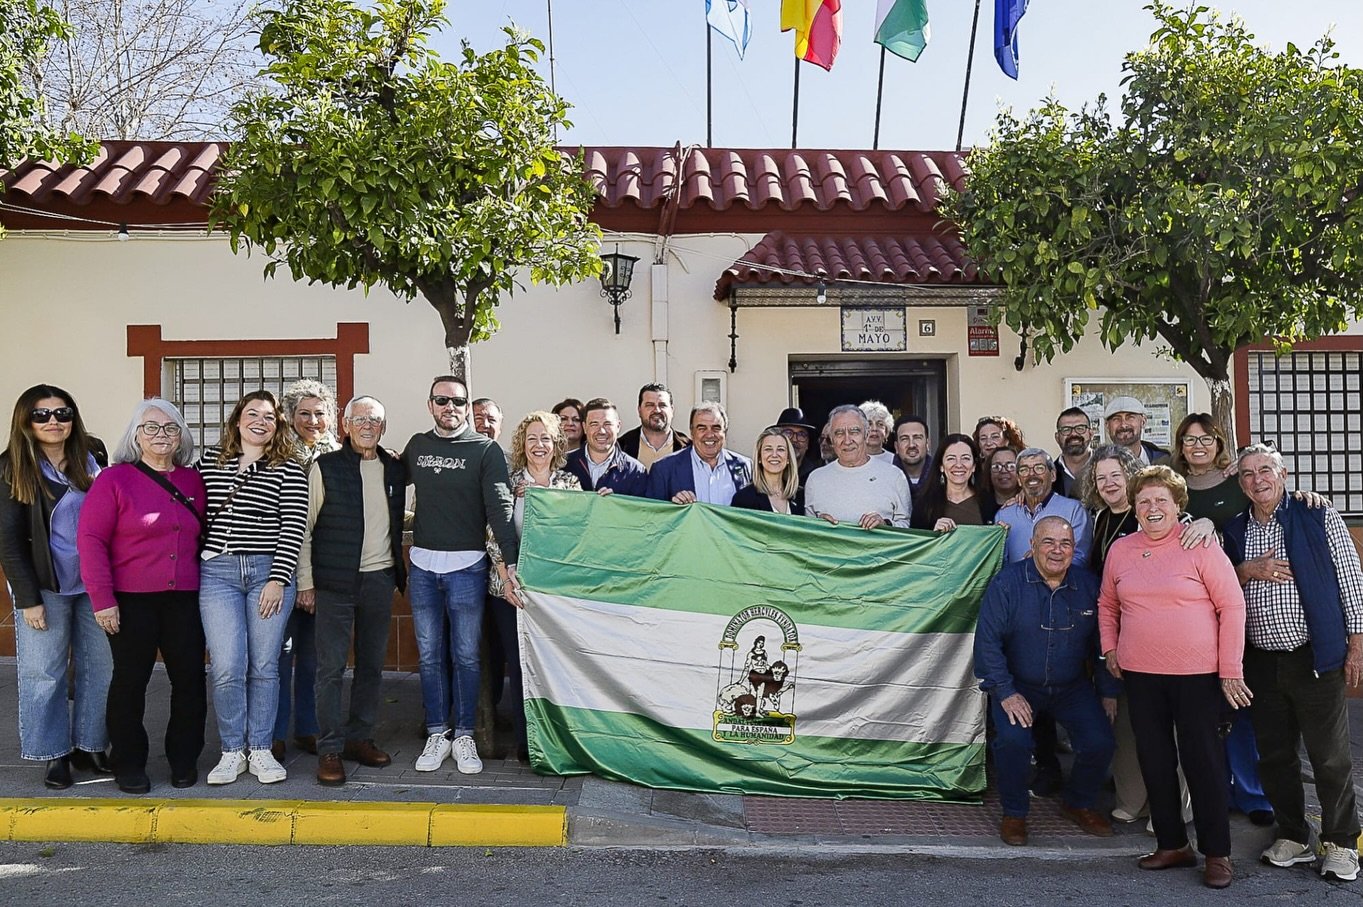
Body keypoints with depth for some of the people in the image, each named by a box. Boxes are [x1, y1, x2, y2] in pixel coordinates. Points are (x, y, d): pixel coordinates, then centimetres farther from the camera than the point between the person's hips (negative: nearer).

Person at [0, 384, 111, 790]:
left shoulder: (91, 460, 5)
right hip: (46, 588, -3)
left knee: (100, 668, 7)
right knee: (44, 674, 3)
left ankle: (90, 746, 20)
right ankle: (54, 754, 15)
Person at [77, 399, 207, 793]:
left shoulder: (192, 481, 8)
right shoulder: (114, 479, -4)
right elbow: (91, 539, -8)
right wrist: (102, 599, -12)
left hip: (184, 599, 4)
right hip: (132, 601, -3)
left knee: (190, 680, 5)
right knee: (130, 682, 7)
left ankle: (184, 760, 22)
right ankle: (129, 764, 21)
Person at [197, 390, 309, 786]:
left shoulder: (289, 471, 2)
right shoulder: (209, 460, 11)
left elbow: (293, 528, -3)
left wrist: (278, 579, -10)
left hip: (269, 573, -1)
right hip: (217, 573, 1)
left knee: (264, 666, 4)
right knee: (228, 668, -4)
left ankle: (261, 750, 17)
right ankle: (232, 751, 12)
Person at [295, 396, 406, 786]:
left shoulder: (395, 469, 9)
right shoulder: (324, 467, -2)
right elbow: (304, 527, -2)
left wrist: (400, 571, 14)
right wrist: (305, 582, -5)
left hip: (380, 579, 4)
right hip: (335, 581, -4)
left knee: (371, 663, 10)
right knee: (331, 667, -2)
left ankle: (359, 738, 22)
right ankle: (330, 749, 6)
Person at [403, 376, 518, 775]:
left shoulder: (485, 450, -4)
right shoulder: (416, 446, 8)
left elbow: (500, 507, -12)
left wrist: (511, 560, -23)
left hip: (467, 566, -3)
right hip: (422, 564, 3)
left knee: (466, 655, 4)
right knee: (430, 655, 9)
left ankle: (464, 735, 16)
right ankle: (436, 734, 20)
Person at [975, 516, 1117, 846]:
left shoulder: (1088, 584, -3)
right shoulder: (1007, 582, -15)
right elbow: (987, 639, -15)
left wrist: (1109, 692, 4)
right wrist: (1005, 693, -19)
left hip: (1073, 686, 3)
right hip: (1018, 684, -3)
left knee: (1100, 742, -13)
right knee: (1013, 739, -27)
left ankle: (1079, 804, 19)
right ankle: (1014, 814, -1)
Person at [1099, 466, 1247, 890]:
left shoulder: (1200, 546, -7)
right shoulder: (1120, 549, 6)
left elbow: (1232, 606, -7)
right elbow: (1107, 603, 19)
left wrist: (1230, 670, -8)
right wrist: (1110, 647, 9)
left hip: (1197, 673, -4)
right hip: (1140, 674, 4)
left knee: (1202, 759, 3)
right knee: (1155, 759, 11)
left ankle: (1217, 853, 17)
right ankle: (1172, 844, 26)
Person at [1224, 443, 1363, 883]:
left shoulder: (1319, 518, -2)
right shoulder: (1234, 531, 9)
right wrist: (1246, 571, -7)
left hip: (1316, 659, -4)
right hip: (1262, 662, 4)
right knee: (1274, 756, 11)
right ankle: (1293, 837, 26)